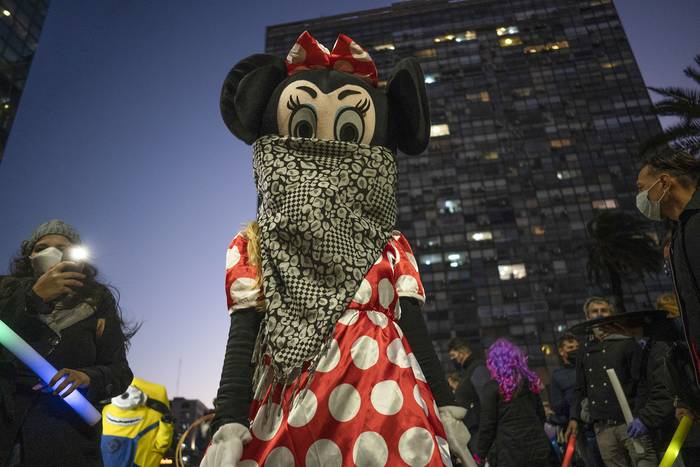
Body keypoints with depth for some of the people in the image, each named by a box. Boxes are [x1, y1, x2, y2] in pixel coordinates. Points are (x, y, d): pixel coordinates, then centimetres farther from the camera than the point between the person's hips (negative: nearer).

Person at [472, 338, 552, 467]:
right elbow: (541, 414, 16)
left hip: (510, 451, -5)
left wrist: (480, 454, 0)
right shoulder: (530, 381, 8)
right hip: (537, 447, 6)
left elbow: (487, 424, -9)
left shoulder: (493, 387, -9)